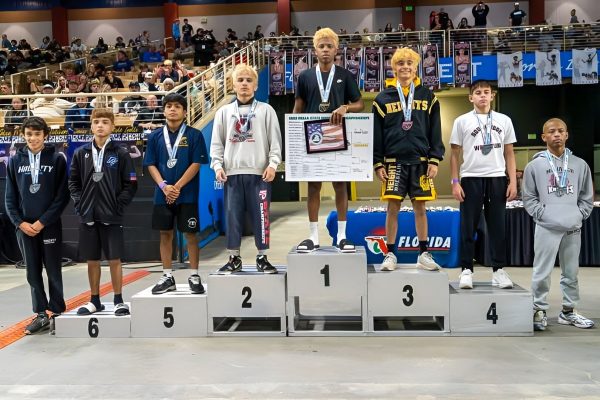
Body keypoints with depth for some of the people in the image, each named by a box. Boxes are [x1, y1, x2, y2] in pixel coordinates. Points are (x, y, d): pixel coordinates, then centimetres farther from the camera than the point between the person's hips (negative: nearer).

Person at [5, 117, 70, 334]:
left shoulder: (57, 160, -3)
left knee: (53, 272, 5)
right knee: (33, 273, 9)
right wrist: (20, 222, -6)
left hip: (50, 226, -3)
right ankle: (41, 314, 19)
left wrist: (42, 222, -12)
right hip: (24, 227, 3)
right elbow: (10, 198, 7)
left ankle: (57, 313, 16)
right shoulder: (15, 161, 6)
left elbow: (62, 196, -7)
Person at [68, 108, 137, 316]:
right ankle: (95, 301, 23)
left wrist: (119, 205, -9)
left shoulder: (121, 154, -2)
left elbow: (130, 184, -2)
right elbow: (73, 182, 10)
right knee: (92, 260, 10)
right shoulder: (80, 153, 5)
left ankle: (119, 300, 13)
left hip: (111, 216, -3)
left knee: (114, 259, 1)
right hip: (88, 216, 3)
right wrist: (79, 204, -1)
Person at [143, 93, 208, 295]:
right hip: (162, 194, 3)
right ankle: (167, 277, 19)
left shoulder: (194, 135, -1)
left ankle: (194, 276, 12)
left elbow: (196, 164, -7)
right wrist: (164, 186, -10)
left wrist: (177, 187, -13)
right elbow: (151, 165, 5)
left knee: (190, 234, 2)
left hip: (187, 194, -3)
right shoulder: (155, 136, 8)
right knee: (165, 234, 9)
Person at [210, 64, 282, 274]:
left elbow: (275, 140, 2)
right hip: (232, 173, 2)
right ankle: (234, 258, 15)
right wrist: (218, 165, -2)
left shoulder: (266, 110, 7)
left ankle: (262, 257, 11)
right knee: (232, 215, 4)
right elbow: (217, 142, 11)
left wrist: (272, 164, -9)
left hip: (259, 173, -2)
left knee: (261, 215, -1)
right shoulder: (224, 112, 12)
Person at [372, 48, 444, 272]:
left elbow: (435, 131, 6)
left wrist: (435, 160, -1)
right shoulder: (383, 98, 5)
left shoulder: (427, 97, 7)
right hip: (394, 161, -1)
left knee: (420, 207, 6)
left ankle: (424, 254, 15)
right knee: (392, 207, -1)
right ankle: (390, 254, 9)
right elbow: (376, 134, 4)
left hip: (420, 161, 1)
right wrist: (377, 164, -1)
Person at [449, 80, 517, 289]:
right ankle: (466, 270, 9)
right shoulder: (462, 121, 4)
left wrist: (513, 181, 3)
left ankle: (498, 270, 14)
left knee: (498, 226, 5)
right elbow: (455, 154, 4)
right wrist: (455, 182, -4)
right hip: (471, 178, -2)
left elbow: (509, 154, 11)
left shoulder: (504, 120, 10)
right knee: (468, 227, 1)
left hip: (497, 178, 2)